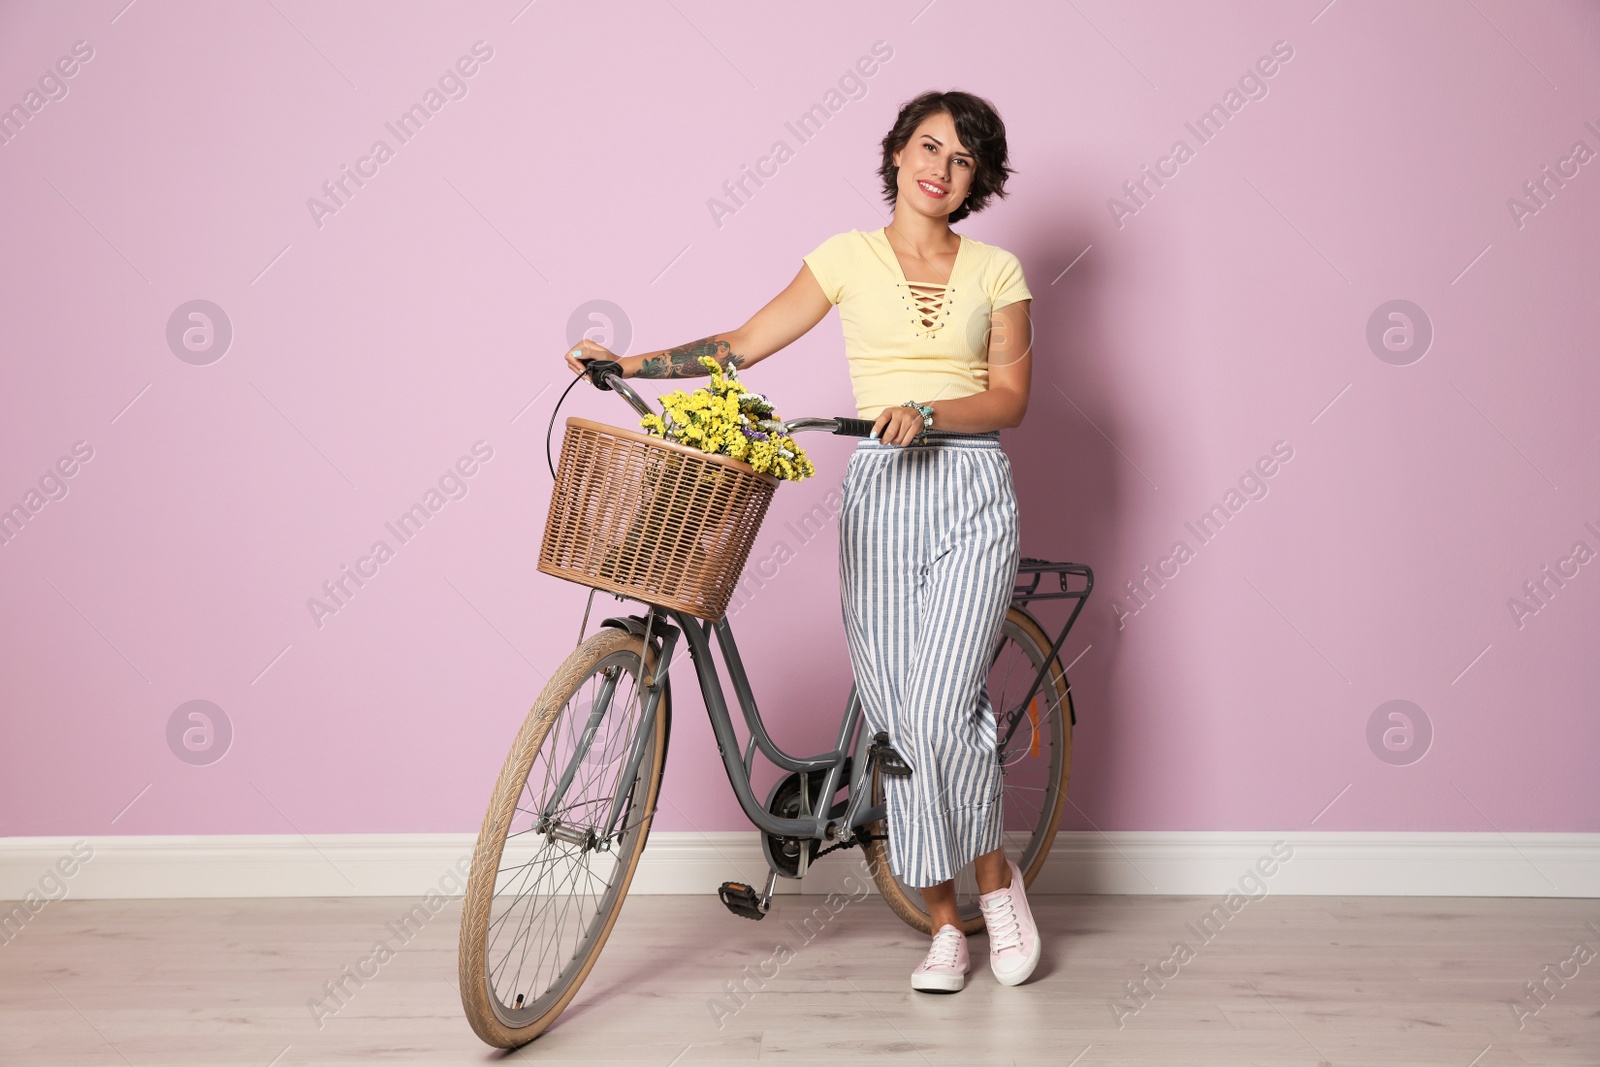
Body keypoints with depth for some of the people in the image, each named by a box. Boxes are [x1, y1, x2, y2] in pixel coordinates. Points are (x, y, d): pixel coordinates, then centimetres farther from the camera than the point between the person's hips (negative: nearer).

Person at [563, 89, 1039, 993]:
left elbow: (1010, 398, 2)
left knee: (939, 709, -14)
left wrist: (926, 413, -15)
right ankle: (946, 924, 15)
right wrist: (634, 361, -3)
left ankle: (996, 878, 13)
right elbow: (745, 344, 7)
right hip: (879, 493, 1)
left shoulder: (996, 271, 8)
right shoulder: (850, 256, 9)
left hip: (973, 494, -1)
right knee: (896, 717, 0)